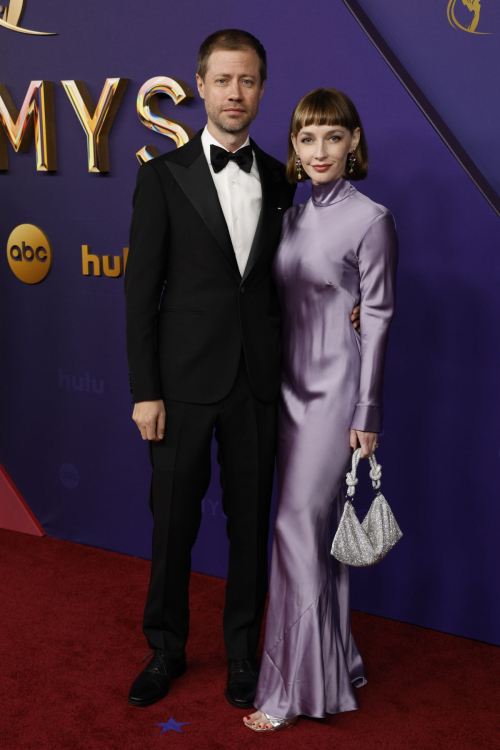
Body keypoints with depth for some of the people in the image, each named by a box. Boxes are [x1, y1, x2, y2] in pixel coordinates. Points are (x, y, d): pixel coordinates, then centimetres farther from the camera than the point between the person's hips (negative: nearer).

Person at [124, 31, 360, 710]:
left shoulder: (278, 179, 9)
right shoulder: (163, 175, -2)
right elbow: (142, 290, -4)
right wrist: (144, 391, -8)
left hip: (258, 380, 3)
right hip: (185, 379, -2)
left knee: (251, 521, 11)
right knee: (174, 521, 8)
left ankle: (242, 652, 29)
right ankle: (166, 649, 29)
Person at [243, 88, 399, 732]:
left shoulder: (371, 220, -9)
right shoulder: (293, 218, 10)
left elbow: (377, 318, -10)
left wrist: (367, 413, -12)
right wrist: (270, 385, 14)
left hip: (336, 390, -7)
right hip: (293, 387, 7)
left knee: (299, 526, -6)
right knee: (318, 530, 12)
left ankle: (292, 687, 7)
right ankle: (335, 665, 26)